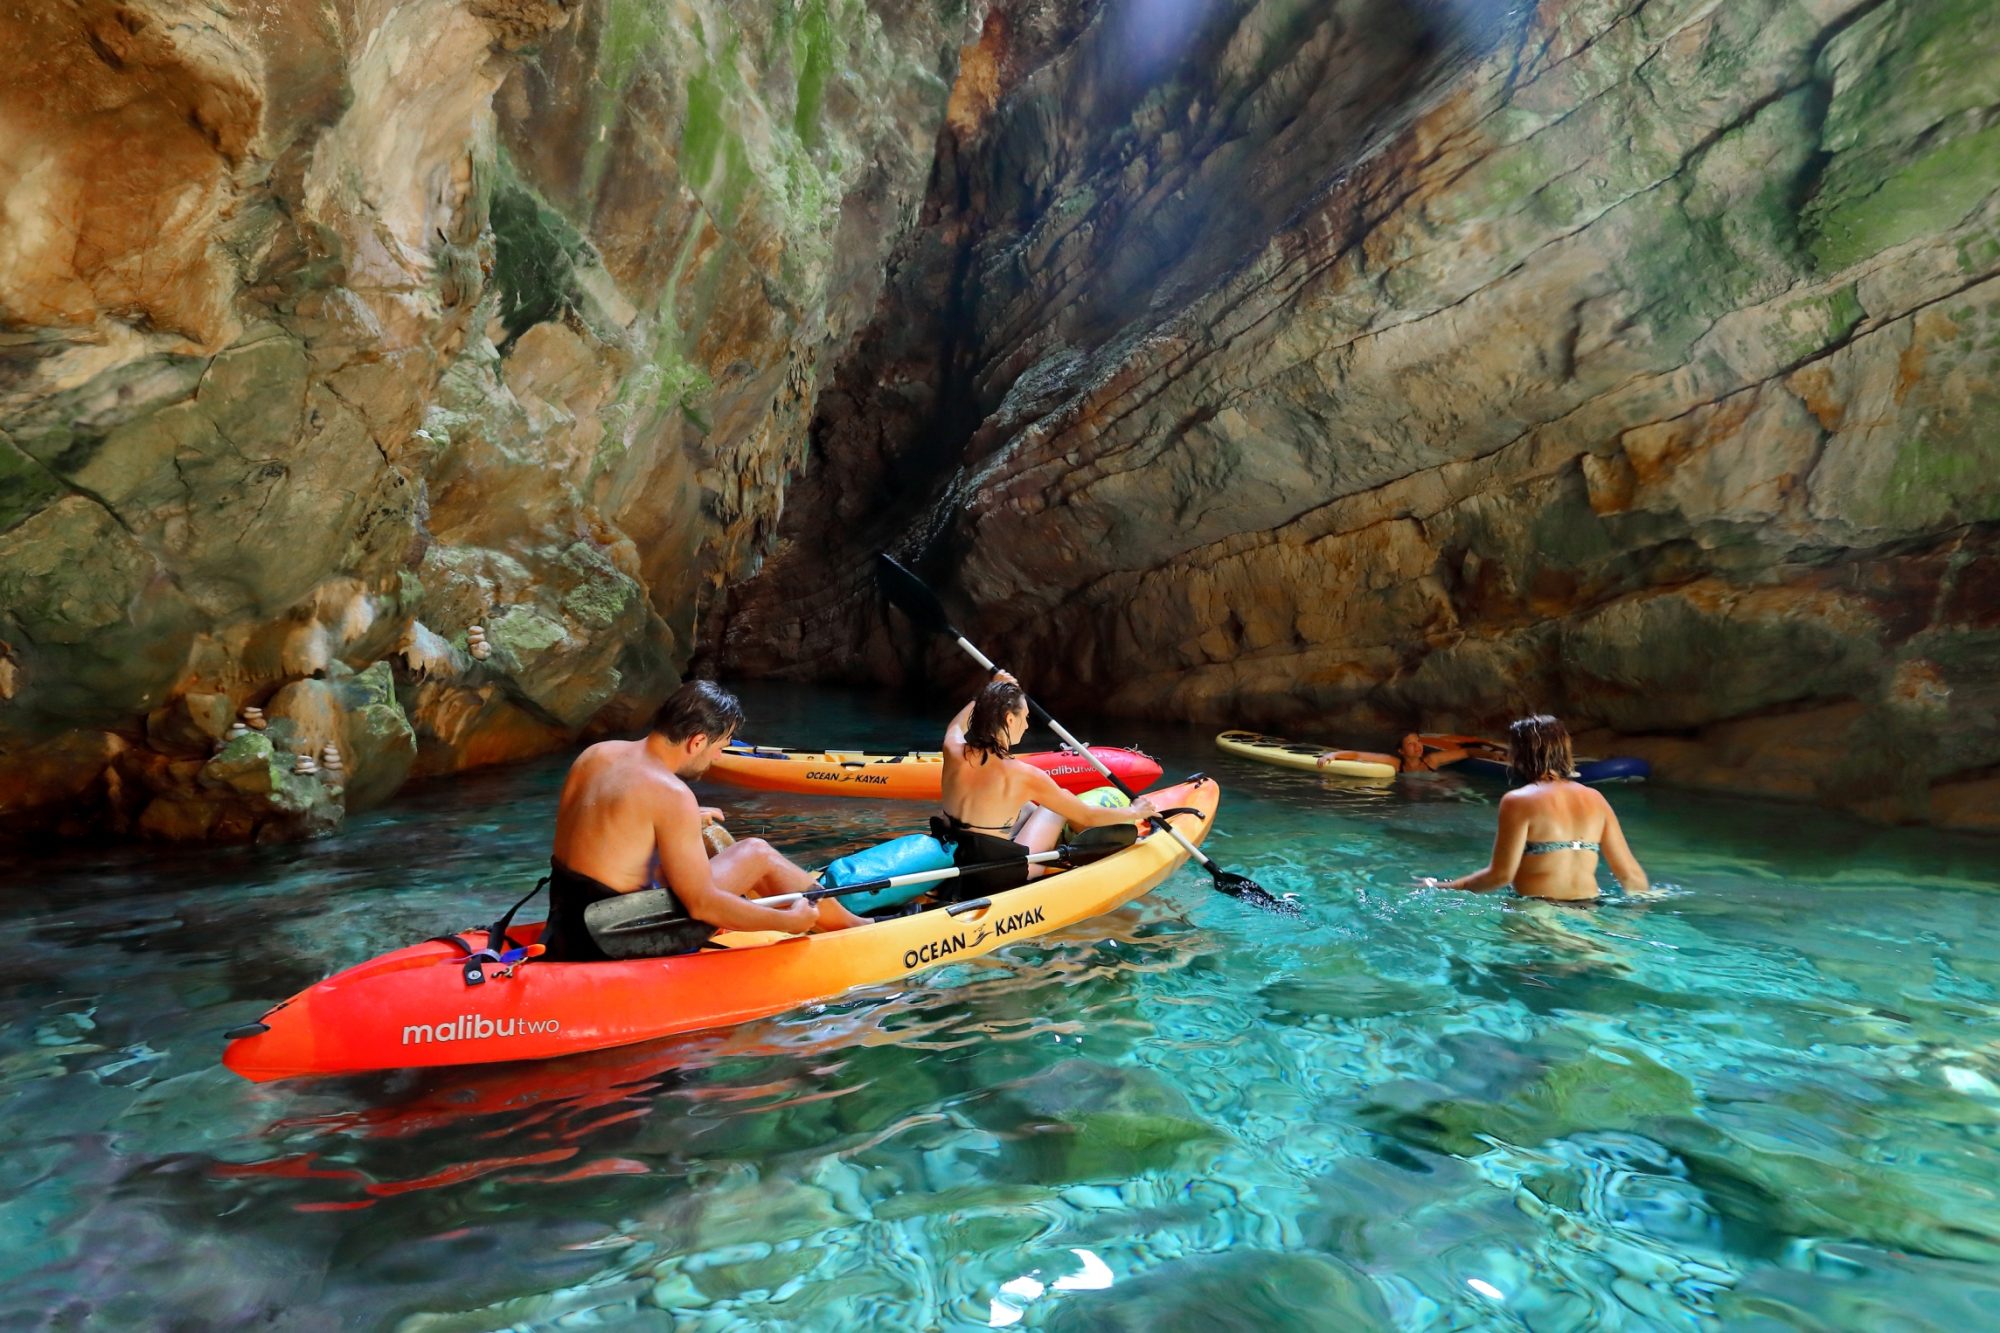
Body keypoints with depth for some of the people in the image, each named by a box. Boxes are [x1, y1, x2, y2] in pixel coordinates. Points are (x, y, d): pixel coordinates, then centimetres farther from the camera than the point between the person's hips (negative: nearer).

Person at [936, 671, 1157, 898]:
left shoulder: (953, 751, -8)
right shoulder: (1022, 775, -21)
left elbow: (956, 725, 22)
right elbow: (1088, 816, -7)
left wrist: (990, 692, 30)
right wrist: (1135, 812, 11)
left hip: (952, 861, 6)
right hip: (999, 879, -5)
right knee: (1058, 805, 15)